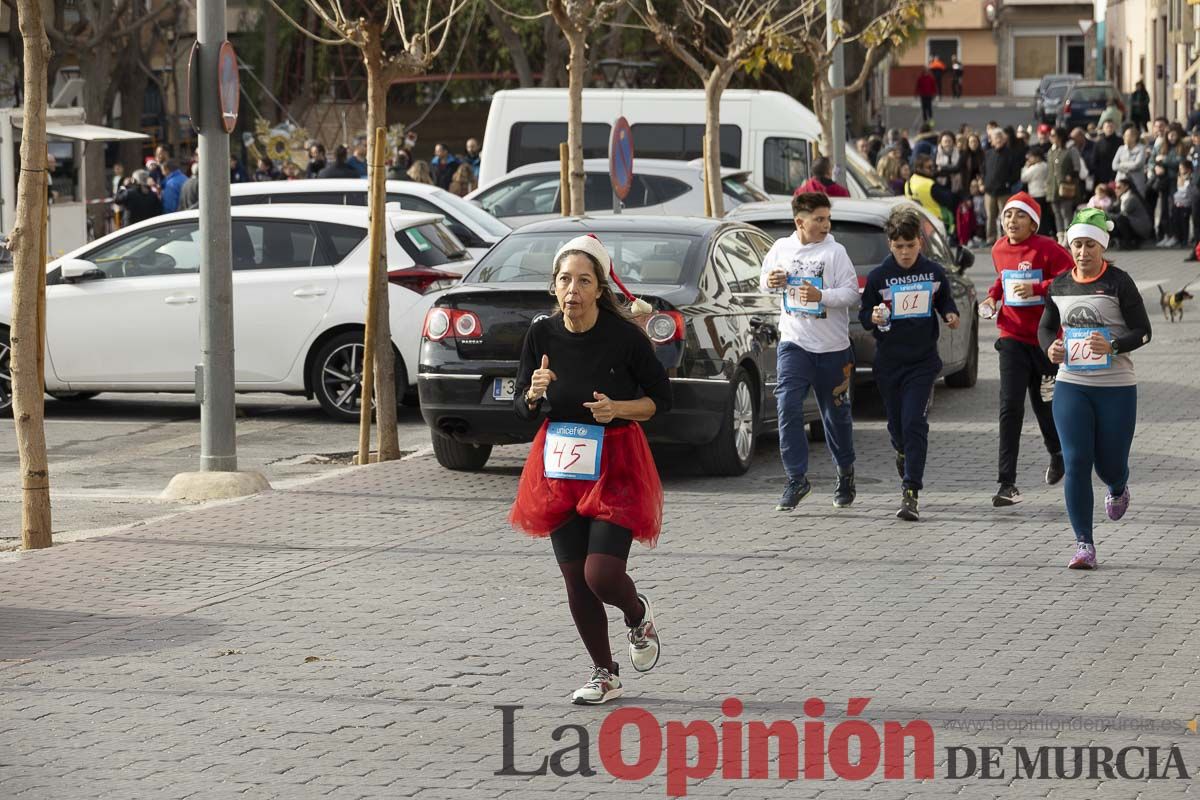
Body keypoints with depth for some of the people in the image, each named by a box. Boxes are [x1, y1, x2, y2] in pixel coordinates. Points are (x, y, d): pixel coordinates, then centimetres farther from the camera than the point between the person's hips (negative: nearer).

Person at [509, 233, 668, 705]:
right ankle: (605, 676, 25)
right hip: (560, 466, 4)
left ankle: (639, 617, 21)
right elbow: (522, 409, 4)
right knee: (576, 582, 7)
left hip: (616, 463, -4)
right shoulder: (542, 336, -4)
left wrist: (618, 409, -21)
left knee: (602, 574, -14)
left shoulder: (624, 337, -13)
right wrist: (534, 393, -19)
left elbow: (661, 398, -3)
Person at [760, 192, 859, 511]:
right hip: (794, 342, 2)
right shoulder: (781, 248, 3)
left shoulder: (834, 251, -6)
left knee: (836, 413, 10)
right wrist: (769, 282, -5)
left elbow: (852, 293, -10)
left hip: (832, 346, -2)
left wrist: (821, 296, -26)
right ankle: (796, 479, -8)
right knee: (788, 407, -14)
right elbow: (765, 280, 18)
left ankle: (845, 472, 31)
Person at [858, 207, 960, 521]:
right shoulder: (878, 276, -2)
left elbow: (945, 301, 16)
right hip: (888, 363, 1)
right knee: (896, 424, 11)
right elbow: (863, 315, 3)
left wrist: (951, 315, -5)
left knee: (914, 424, -12)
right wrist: (873, 318, -19)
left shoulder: (934, 272, 1)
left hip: (923, 362, -1)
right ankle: (904, 455, 47)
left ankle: (910, 493, -14)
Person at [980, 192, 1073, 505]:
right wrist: (993, 297, 8)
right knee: (1010, 406, -11)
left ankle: (1057, 452, 47)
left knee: (1044, 404, 12)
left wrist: (1037, 289, -26)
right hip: (1013, 337, 3)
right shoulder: (999, 250, 7)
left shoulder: (1047, 249, -11)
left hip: (1046, 338, -3)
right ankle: (1007, 484, -14)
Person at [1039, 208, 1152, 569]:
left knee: (1110, 464, 5)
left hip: (1117, 388, -3)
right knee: (1076, 463, -9)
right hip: (1071, 386, 3)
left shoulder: (1119, 282, -7)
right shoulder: (1060, 285, 5)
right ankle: (1084, 545, -5)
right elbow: (1046, 326, 19)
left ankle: (1118, 489, 45)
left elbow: (1143, 332, -5)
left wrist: (1113, 346, -24)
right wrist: (1050, 348, -4)